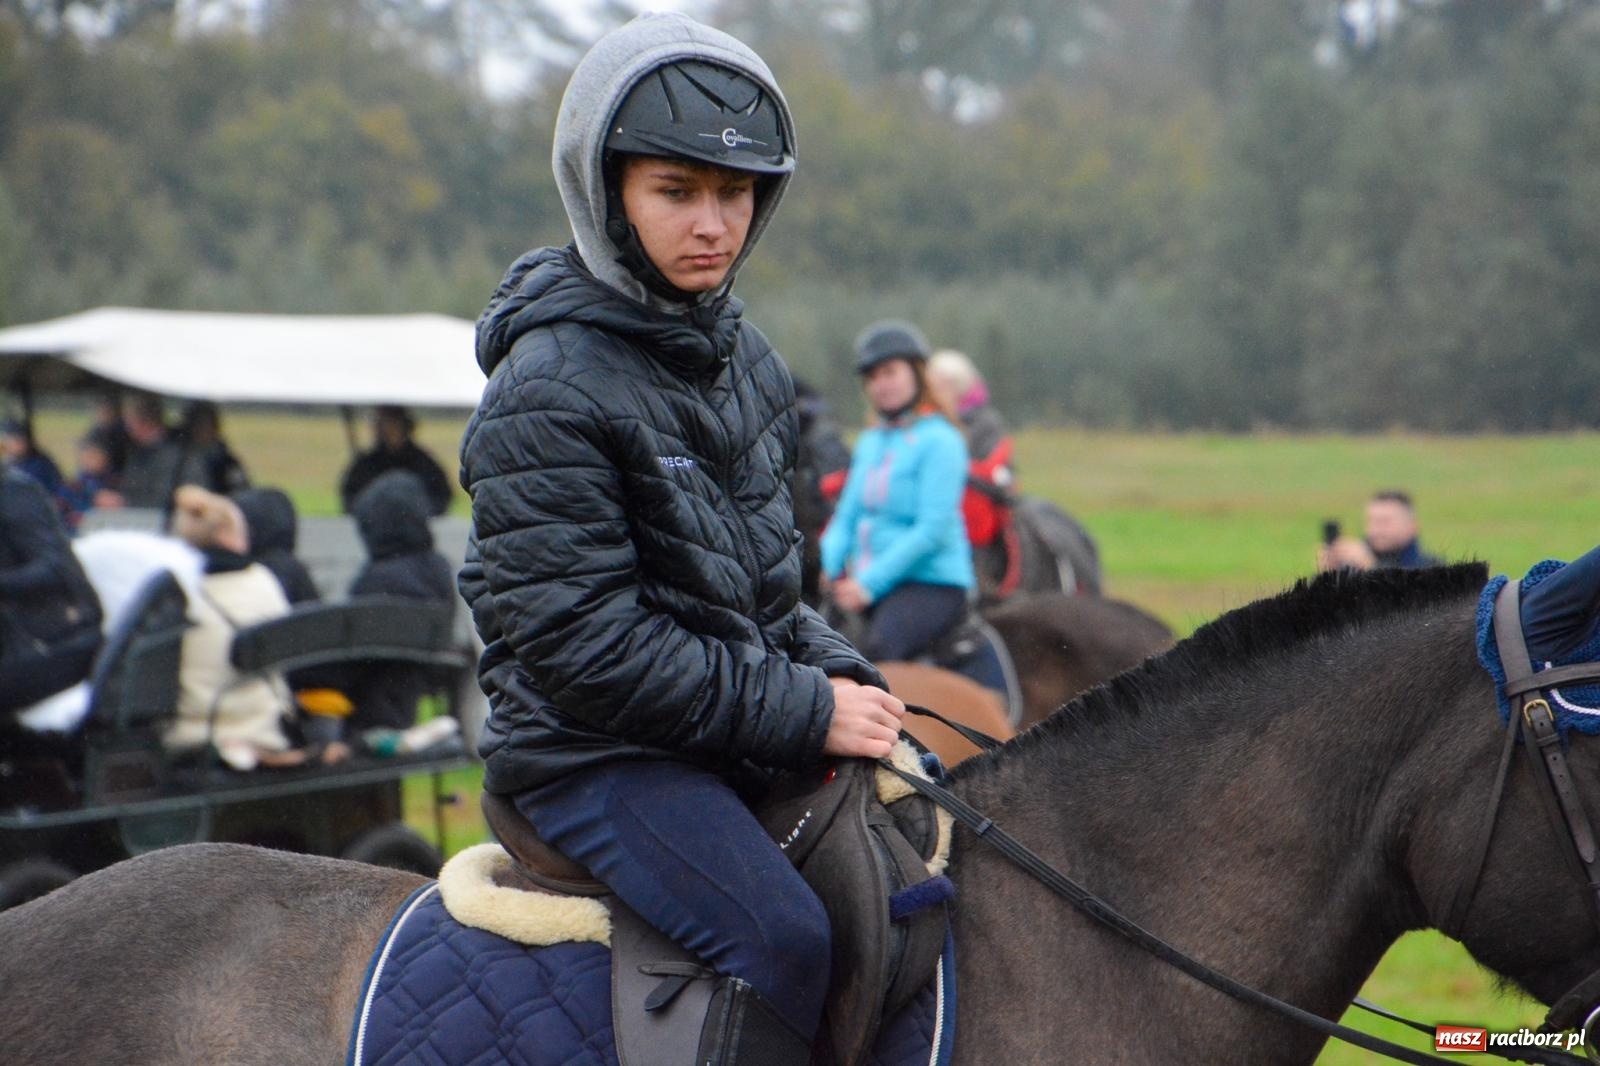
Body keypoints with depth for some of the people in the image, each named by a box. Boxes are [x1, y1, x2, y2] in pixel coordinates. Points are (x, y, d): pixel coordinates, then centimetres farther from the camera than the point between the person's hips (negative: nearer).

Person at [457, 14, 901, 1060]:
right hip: (597, 755, -8)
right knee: (782, 937, -27)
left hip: (741, 731, 8)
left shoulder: (737, 350, 10)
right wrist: (805, 712, -18)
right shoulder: (549, 393, -17)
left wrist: (841, 674, 1)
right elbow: (585, 645, -21)